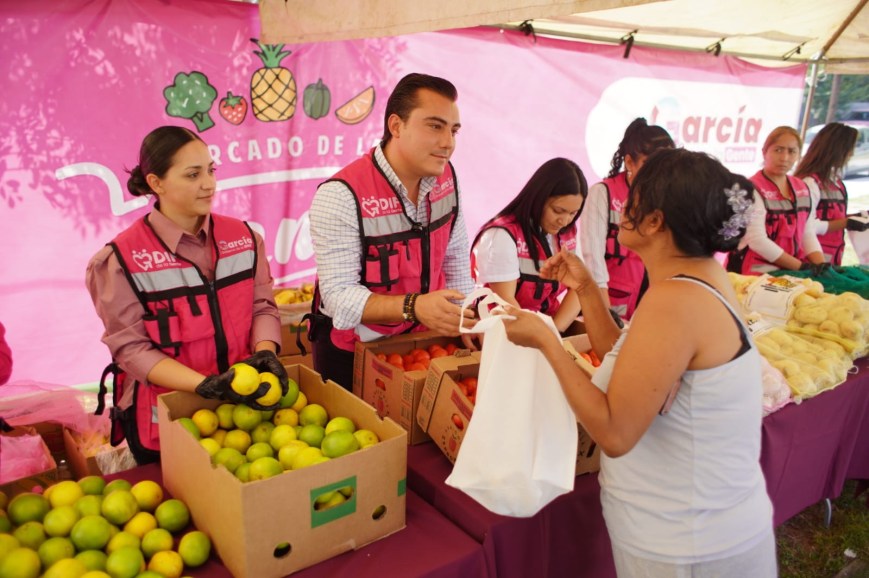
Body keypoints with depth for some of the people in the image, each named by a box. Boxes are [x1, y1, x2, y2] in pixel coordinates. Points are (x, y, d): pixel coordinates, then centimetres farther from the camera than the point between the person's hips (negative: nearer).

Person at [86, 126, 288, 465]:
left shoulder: (243, 236, -2)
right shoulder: (122, 258, -14)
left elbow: (262, 306, 0)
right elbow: (131, 348, -15)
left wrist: (265, 353, -21)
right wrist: (207, 385, -27)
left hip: (243, 408, 4)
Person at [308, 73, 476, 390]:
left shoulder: (446, 177, -7)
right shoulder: (340, 196, -25)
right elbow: (338, 294, -27)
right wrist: (414, 307, -40)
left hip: (421, 340, 6)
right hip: (351, 351, -5)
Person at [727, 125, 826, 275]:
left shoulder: (802, 189, 11)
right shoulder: (752, 189, -11)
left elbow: (808, 235, 9)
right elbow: (758, 241, -18)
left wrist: (821, 266, -7)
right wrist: (801, 267, -15)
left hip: (792, 273, 7)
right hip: (757, 274, -7)